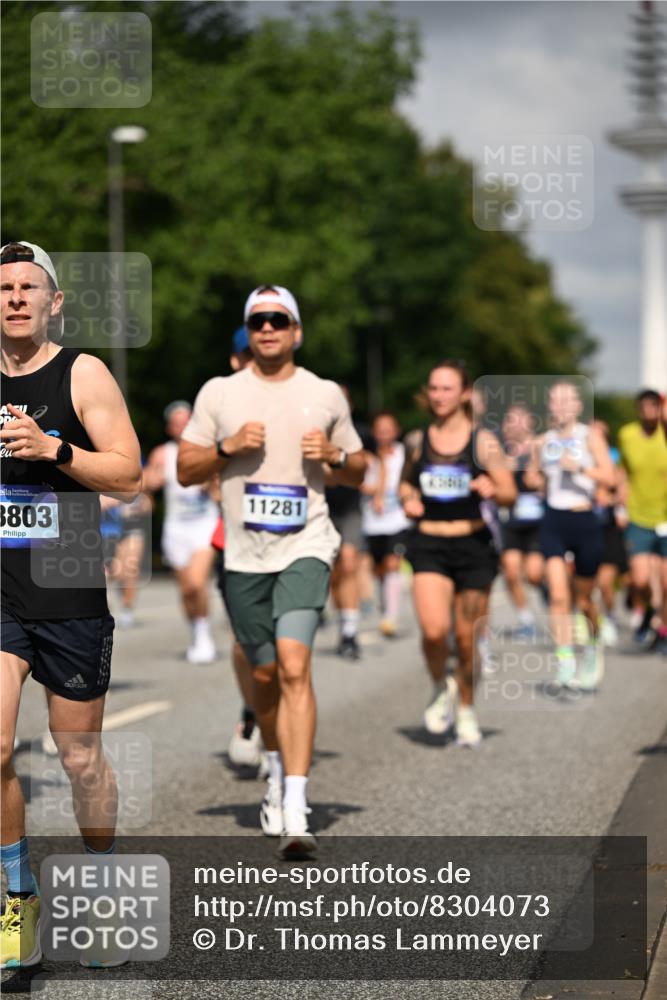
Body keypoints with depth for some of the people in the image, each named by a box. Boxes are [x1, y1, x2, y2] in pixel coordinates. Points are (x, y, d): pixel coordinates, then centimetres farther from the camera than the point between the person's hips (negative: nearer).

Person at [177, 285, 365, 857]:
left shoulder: (326, 395, 7)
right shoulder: (219, 393, 7)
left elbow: (358, 471, 16)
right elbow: (185, 470, 8)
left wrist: (333, 455, -6)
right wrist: (228, 447, -10)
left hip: (306, 547, -2)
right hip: (244, 553, 2)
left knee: (294, 666, -19)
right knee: (265, 675, 11)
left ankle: (296, 810, -23)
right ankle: (277, 778, 37)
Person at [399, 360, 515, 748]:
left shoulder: (483, 441, -1)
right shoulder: (419, 441, 5)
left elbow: (511, 494, -1)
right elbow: (406, 481, 22)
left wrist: (492, 491, -23)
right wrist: (408, 499, 0)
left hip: (473, 546, -1)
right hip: (430, 545, 1)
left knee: (467, 638, 5)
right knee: (434, 629, -19)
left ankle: (466, 709, 28)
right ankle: (441, 687, 11)